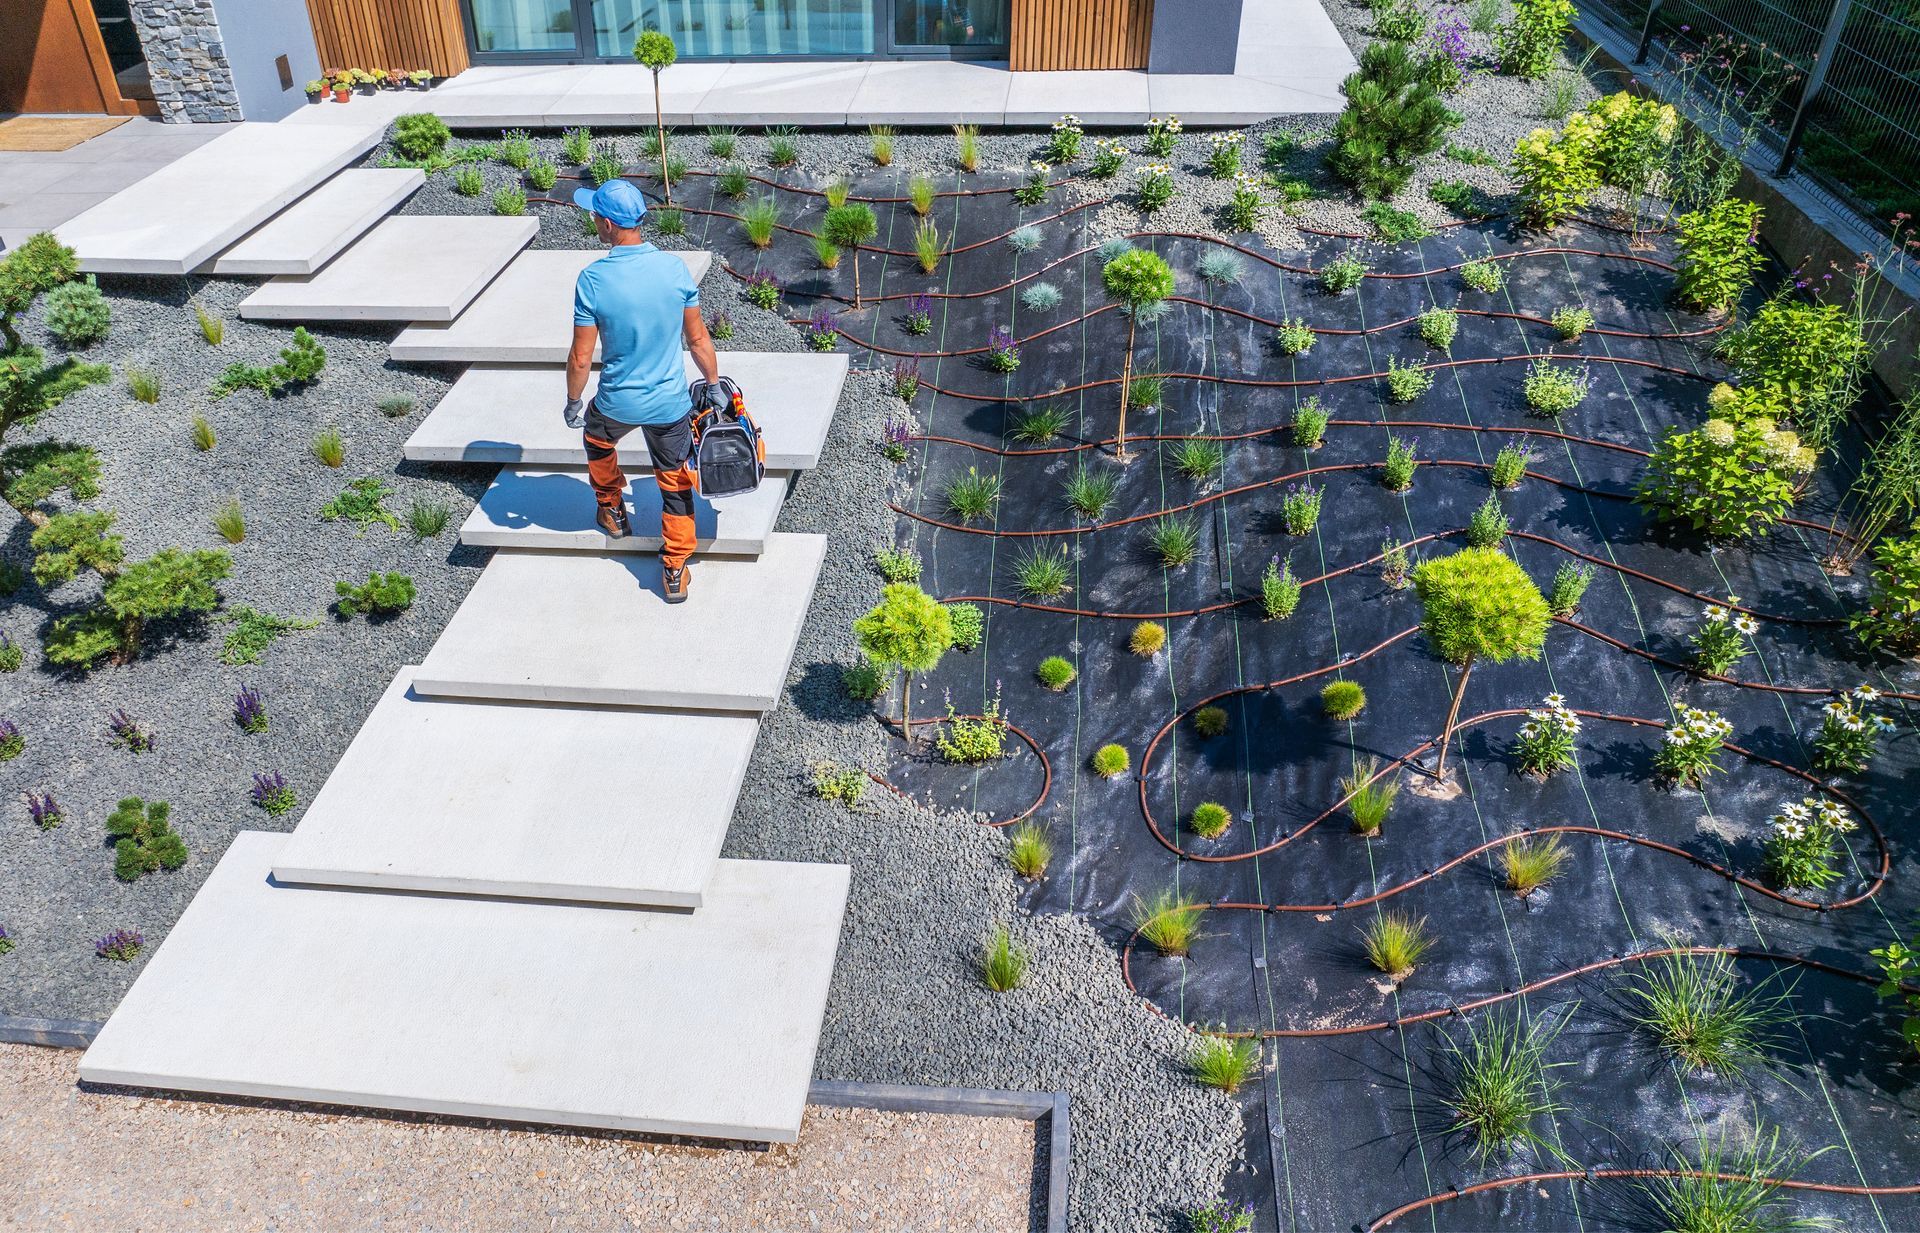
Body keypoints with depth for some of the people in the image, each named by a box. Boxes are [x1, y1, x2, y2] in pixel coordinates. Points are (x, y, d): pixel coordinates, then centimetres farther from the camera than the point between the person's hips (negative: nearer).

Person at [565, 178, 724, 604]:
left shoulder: (592, 280, -18)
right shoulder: (674, 268, -12)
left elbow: (581, 358, -13)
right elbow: (698, 338, -3)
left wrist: (573, 403, 4)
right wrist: (714, 385, 12)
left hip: (617, 403, -1)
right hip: (671, 404, 1)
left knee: (597, 440, 33)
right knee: (675, 481, 16)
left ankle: (612, 511, 49)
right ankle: (675, 573, 19)